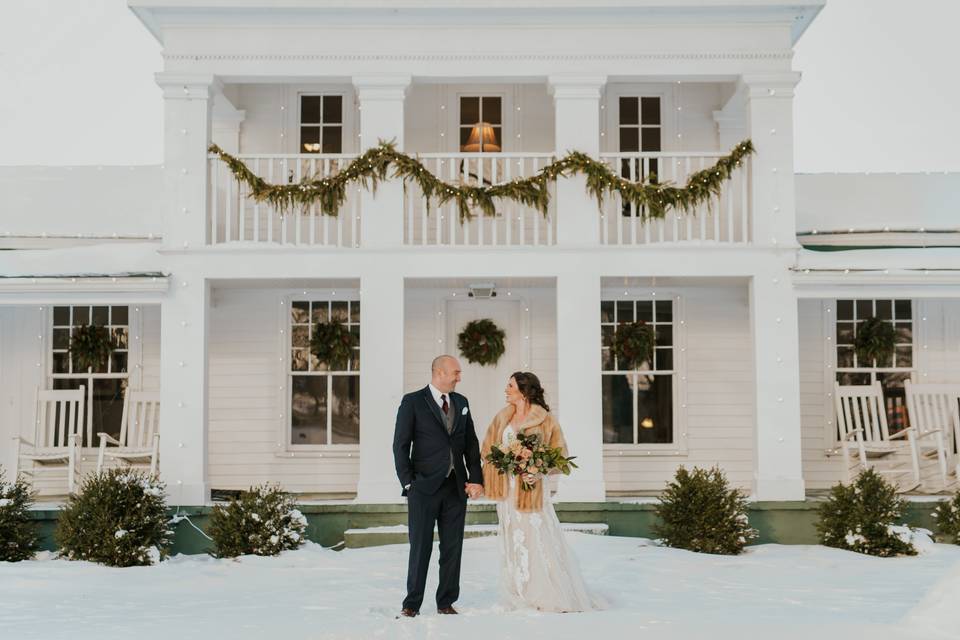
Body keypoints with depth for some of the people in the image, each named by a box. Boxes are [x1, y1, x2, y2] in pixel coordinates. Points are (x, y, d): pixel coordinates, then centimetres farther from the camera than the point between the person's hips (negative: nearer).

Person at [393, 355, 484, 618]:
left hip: (456, 487, 5)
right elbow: (401, 445, -5)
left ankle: (446, 603, 16)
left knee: (453, 548, 7)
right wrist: (408, 484, -10)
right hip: (424, 488, -5)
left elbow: (471, 444, 13)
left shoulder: (461, 403, 12)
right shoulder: (412, 402, -4)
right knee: (420, 547, 0)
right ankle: (412, 603, 11)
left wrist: (476, 479, 3)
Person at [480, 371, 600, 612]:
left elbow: (560, 454, -6)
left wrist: (539, 472, -21)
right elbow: (487, 448, 15)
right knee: (512, 543, 9)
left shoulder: (544, 419, -6)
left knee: (538, 542, -4)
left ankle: (556, 599, 7)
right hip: (506, 490, 6)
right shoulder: (502, 417, 10)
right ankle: (520, 599, 18)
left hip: (530, 489, -6)